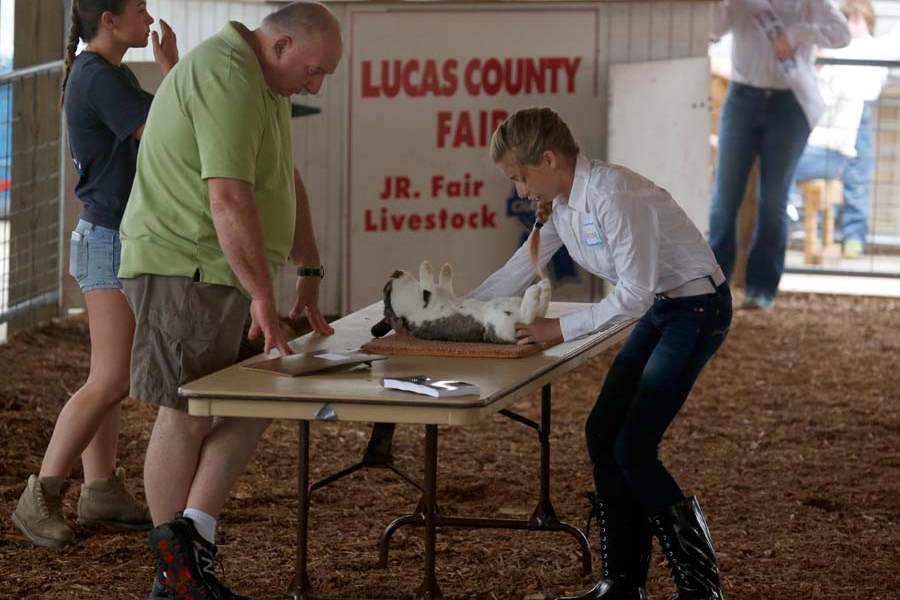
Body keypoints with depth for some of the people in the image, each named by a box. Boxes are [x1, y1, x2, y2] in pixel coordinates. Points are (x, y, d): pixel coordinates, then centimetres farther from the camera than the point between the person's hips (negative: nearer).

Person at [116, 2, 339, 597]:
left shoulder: (266, 84, 16)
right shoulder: (225, 78, -20)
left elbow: (289, 183, 21)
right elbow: (230, 200, -26)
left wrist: (310, 274, 17)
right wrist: (263, 298, -24)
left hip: (221, 275, 10)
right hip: (185, 269, -10)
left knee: (252, 409, 4)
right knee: (186, 417, -4)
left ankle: (190, 536, -2)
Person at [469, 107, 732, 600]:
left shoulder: (613, 197, -26)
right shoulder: (560, 204, 3)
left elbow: (633, 296, -26)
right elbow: (518, 271, 15)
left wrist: (562, 329, -18)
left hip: (697, 308, -9)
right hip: (658, 310, 9)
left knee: (633, 448, -12)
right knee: (602, 434, 6)